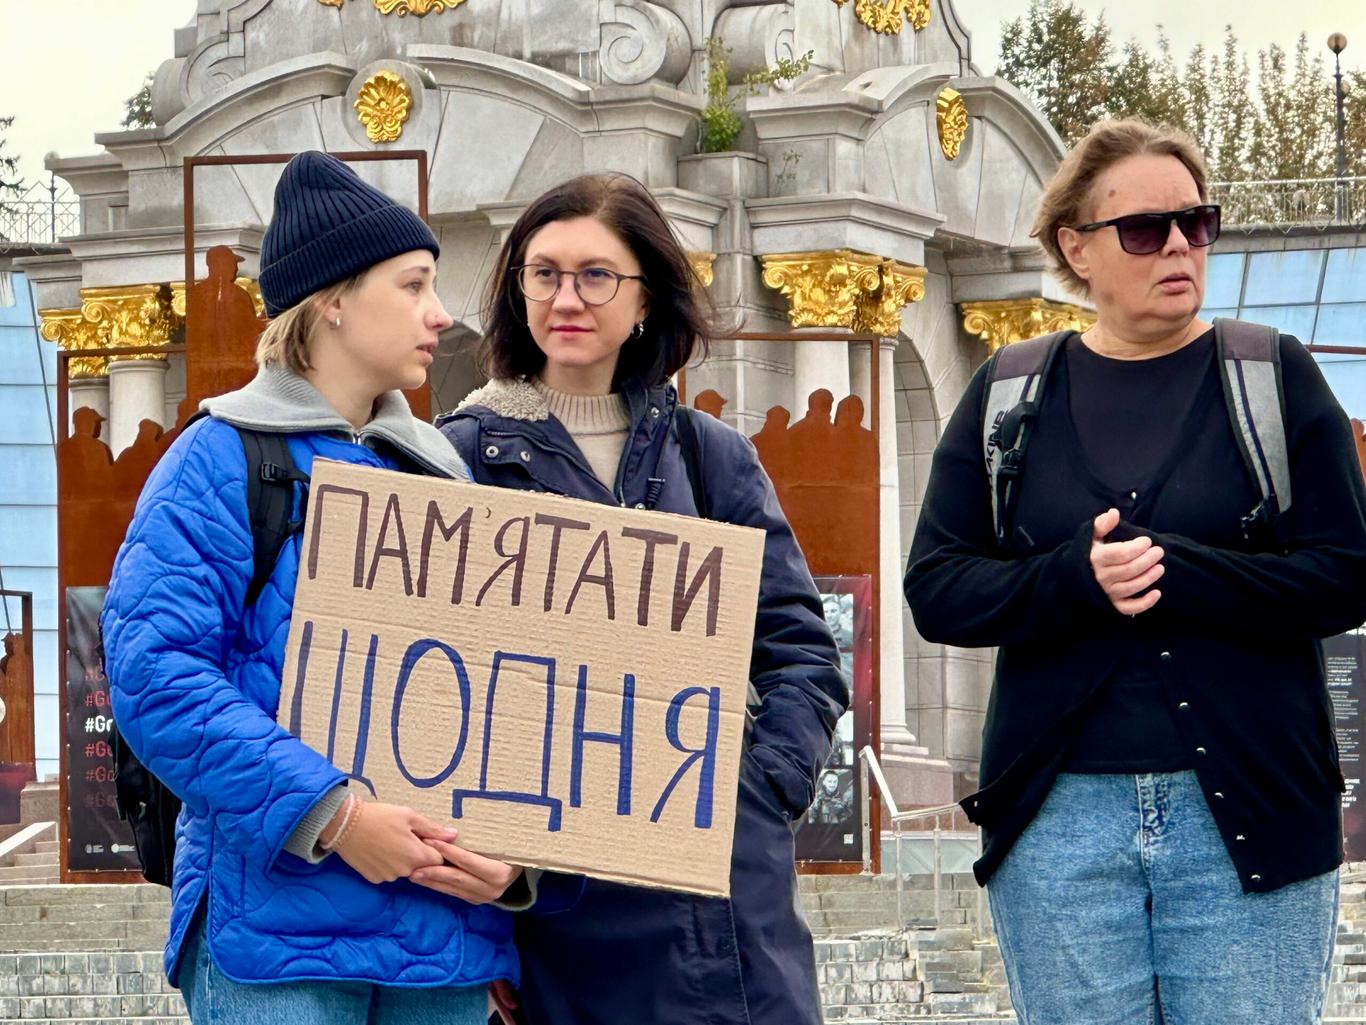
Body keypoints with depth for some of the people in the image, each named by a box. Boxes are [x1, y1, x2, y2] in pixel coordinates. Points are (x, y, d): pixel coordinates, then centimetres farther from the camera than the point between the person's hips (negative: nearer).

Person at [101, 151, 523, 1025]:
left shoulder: (440, 471, 16)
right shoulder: (221, 462, -3)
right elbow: (155, 672, -14)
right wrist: (329, 813, -21)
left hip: (447, 918, 6)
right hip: (279, 915, -6)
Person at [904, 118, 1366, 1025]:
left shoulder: (1275, 378, 4)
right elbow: (936, 592, 2)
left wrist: (1166, 573, -17)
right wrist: (1075, 578, -16)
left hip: (1246, 815, -1)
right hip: (1059, 816, 1)